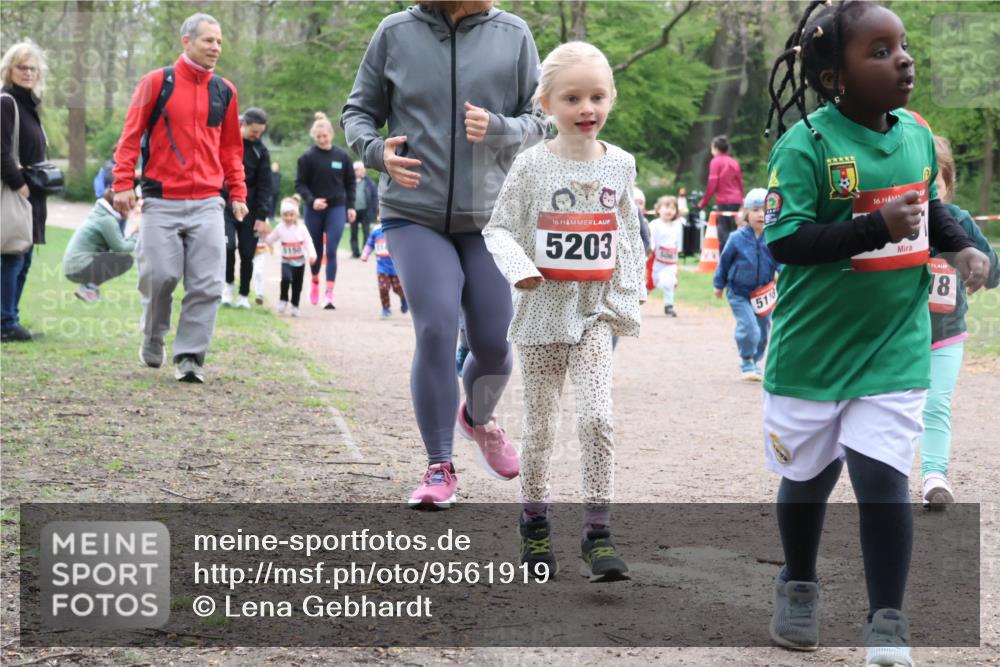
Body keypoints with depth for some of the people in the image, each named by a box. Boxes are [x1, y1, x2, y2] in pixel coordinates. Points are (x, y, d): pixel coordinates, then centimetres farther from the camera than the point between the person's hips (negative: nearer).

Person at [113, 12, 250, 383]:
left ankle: (189, 356, 2)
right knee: (159, 276, -5)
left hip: (208, 203, 3)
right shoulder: (157, 83, 1)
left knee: (207, 284, -5)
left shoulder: (224, 92, 11)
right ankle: (152, 341, 21)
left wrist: (237, 193, 12)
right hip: (161, 202, -3)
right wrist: (123, 183, -6)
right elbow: (131, 136, 1)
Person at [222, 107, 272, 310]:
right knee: (228, 245, -18)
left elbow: (264, 185, 2)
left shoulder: (261, 151, 2)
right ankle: (229, 283, 6)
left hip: (250, 210, 2)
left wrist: (262, 216, -4)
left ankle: (244, 295, 17)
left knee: (247, 254, 3)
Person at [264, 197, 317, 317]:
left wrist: (312, 254, -24)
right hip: (286, 261, 0)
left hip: (300, 262, 0)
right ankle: (283, 300, -6)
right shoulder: (280, 228, 0)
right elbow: (270, 241, 10)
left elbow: (308, 242, -10)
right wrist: (265, 235, -9)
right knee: (286, 278, -25)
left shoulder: (301, 228, -6)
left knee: (297, 285, 5)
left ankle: (295, 306, 20)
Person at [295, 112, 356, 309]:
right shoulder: (308, 157, -4)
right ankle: (315, 282, 39)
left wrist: (350, 206, 5)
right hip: (314, 210, 0)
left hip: (337, 208, 0)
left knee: (331, 251, -10)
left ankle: (329, 293, -12)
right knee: (316, 250, 13)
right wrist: (311, 200, -18)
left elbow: (350, 182, 10)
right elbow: (300, 184, -3)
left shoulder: (342, 156, 1)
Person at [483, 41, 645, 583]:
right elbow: (498, 229, -2)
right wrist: (520, 269, -20)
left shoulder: (619, 164, 2)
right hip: (542, 311, -1)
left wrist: (629, 295, 5)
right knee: (540, 426, 8)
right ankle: (534, 525, 26)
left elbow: (629, 235, 12)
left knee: (597, 418, -15)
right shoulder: (532, 165, -6)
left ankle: (597, 535, -10)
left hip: (594, 313, 1)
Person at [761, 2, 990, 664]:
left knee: (884, 479, -7)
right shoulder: (806, 145, -17)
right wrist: (878, 226, -30)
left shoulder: (917, 134, 1)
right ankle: (799, 585, 41)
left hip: (895, 348, 3)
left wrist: (963, 245, 0)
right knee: (807, 478, 15)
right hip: (814, 351, -2)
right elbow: (785, 239, -23)